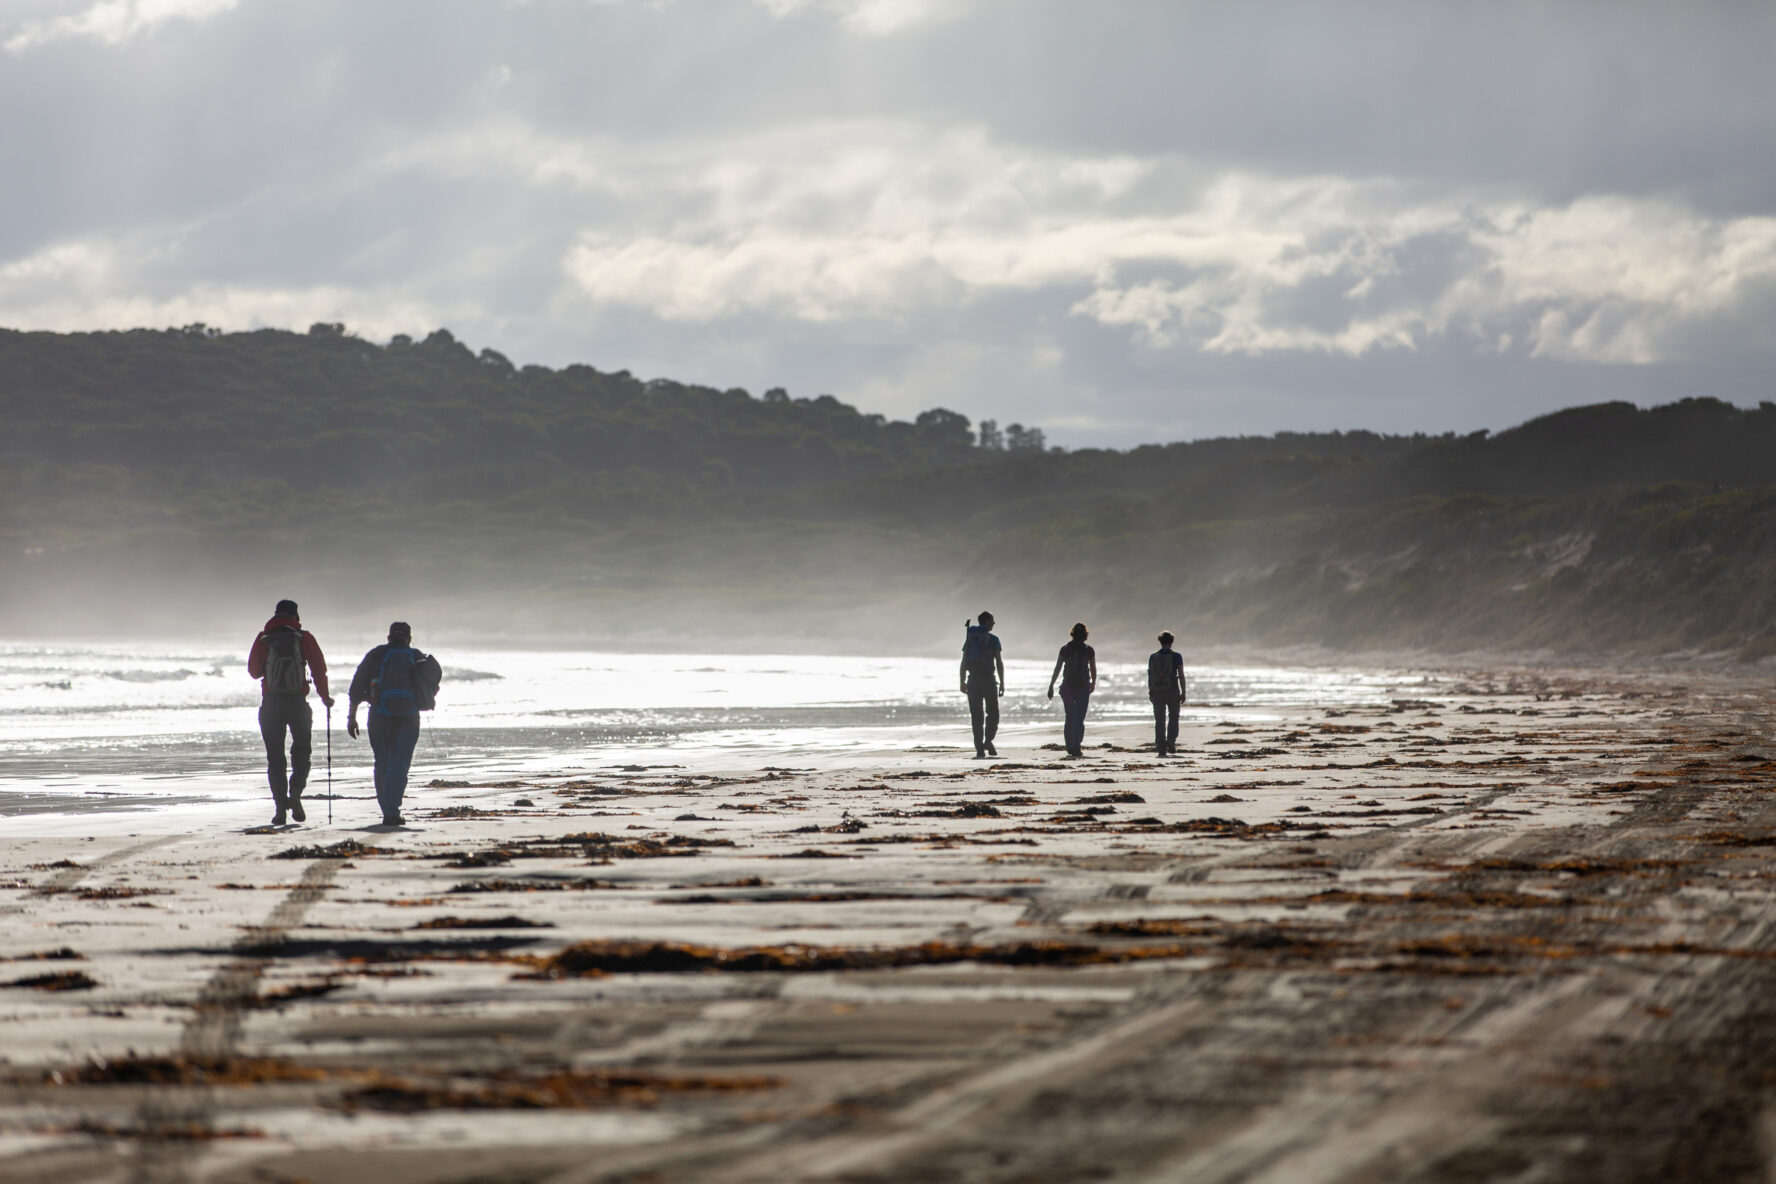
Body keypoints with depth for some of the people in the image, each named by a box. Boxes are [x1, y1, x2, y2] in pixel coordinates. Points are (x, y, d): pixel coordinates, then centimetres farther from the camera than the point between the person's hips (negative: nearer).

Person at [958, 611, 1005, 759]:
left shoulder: (970, 639, 8)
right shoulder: (993, 640, -3)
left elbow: (963, 663, 7)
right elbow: (1000, 663, -6)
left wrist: (963, 682, 11)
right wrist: (1002, 683, -2)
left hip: (973, 680, 3)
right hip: (989, 680, -3)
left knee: (977, 716, 3)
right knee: (993, 713, 9)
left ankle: (980, 750, -2)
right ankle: (988, 740, -12)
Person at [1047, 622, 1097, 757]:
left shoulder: (1065, 649, 1)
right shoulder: (1089, 650, -3)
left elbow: (1057, 669, 0)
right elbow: (1093, 670, 5)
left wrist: (1051, 686, 6)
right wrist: (1093, 684, 23)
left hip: (1067, 687, 2)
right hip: (1083, 687, -2)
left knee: (1070, 718, 15)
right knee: (1079, 719, -1)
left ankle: (1070, 747, 17)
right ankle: (1076, 747, -14)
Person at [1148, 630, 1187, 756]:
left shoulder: (1153, 657, 0)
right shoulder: (1176, 656, -6)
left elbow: (1150, 675, 2)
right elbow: (1181, 676, -7)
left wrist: (1150, 692, 11)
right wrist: (1183, 693, -1)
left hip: (1157, 692, 1)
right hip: (1173, 691, -1)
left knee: (1160, 721, 7)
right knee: (1173, 719, 14)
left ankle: (1161, 748, 2)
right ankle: (1171, 743, -2)